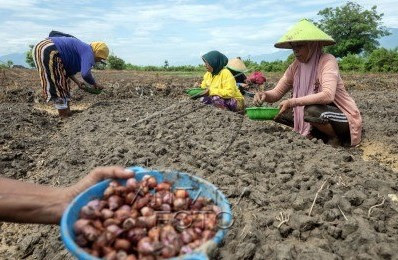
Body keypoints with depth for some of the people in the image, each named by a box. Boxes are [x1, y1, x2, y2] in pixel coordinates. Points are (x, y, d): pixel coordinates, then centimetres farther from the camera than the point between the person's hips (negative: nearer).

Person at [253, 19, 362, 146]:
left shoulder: (327, 61, -20)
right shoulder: (296, 66, -2)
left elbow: (328, 95, -36)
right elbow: (277, 93, -2)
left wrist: (293, 102, -40)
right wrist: (264, 95, -24)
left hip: (344, 117, -6)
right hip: (320, 113, 7)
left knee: (312, 111, -35)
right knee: (281, 114, -4)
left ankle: (335, 138, -4)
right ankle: (322, 136, 5)